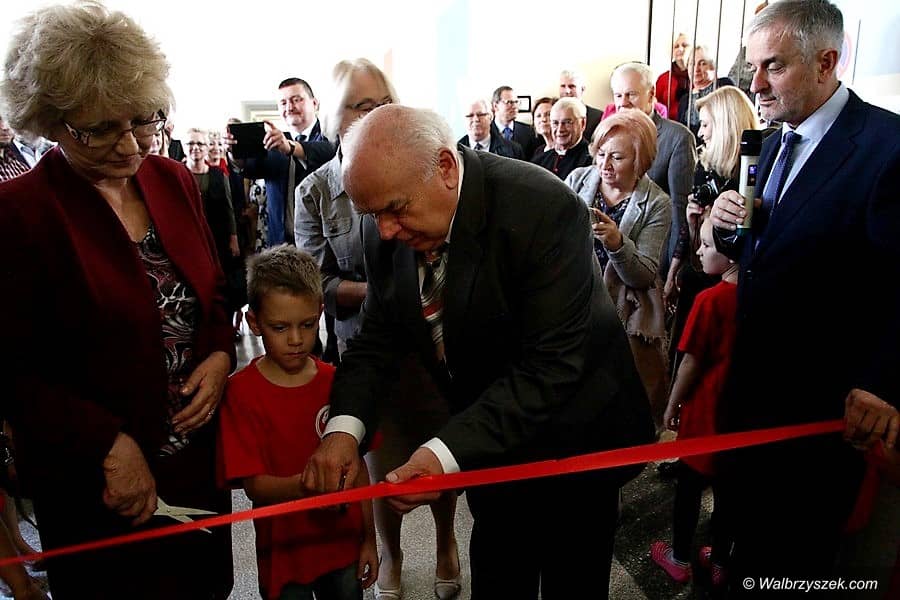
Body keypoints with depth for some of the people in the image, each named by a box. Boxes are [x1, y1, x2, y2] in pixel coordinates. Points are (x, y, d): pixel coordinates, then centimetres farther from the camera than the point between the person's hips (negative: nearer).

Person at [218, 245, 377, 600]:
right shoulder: (240, 392, -14)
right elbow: (253, 485, -16)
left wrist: (368, 540, 5)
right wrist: (306, 484, -34)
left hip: (344, 544, 3)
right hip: (284, 553, -2)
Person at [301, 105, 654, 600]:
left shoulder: (544, 210, -29)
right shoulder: (388, 231, -11)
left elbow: (550, 366, -30)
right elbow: (378, 336, -4)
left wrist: (449, 452, -37)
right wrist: (344, 426, -21)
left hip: (570, 442, -4)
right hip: (487, 447, 5)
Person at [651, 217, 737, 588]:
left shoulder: (710, 299, -21)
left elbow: (692, 363, -15)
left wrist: (672, 405, -3)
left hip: (706, 407, -5)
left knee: (689, 484, 13)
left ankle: (679, 559, 29)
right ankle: (719, 563, 33)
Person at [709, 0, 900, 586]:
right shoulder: (777, 142, 8)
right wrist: (730, 225, -8)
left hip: (822, 399, -6)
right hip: (753, 381, 7)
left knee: (795, 545, 13)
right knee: (749, 516, 20)